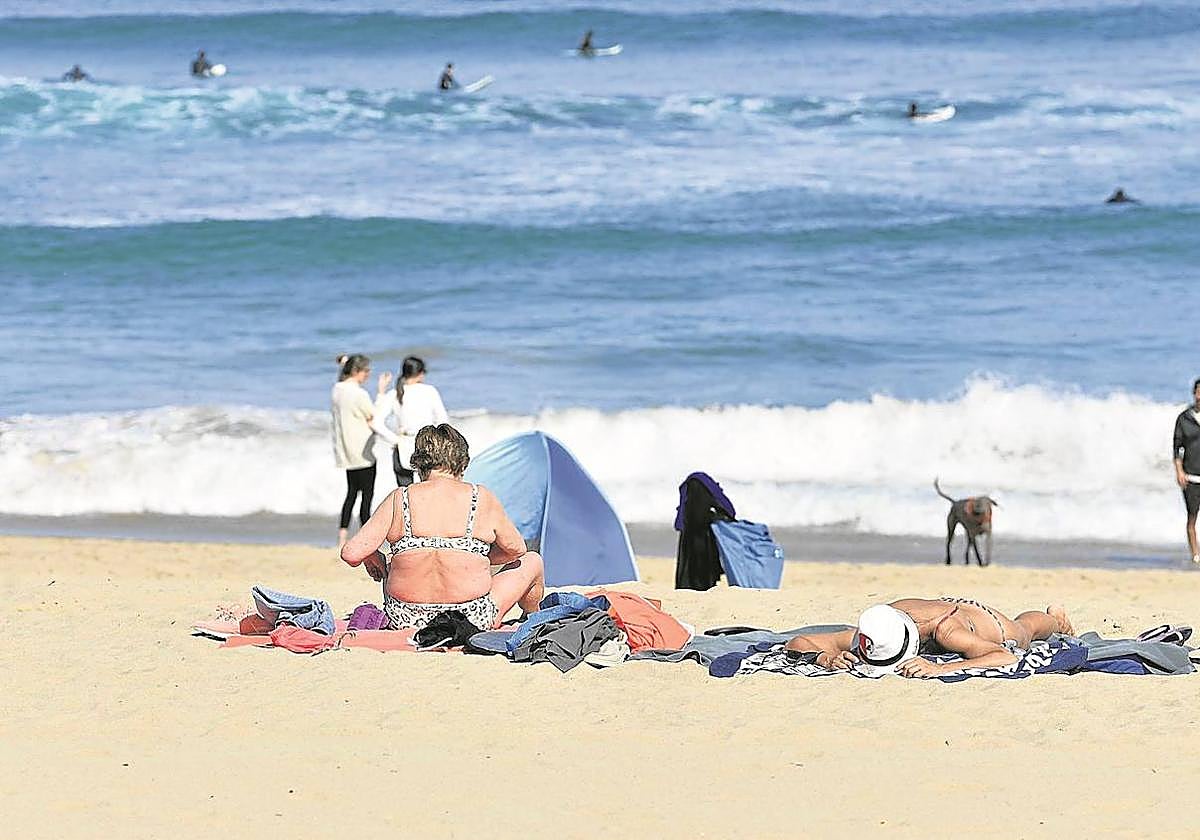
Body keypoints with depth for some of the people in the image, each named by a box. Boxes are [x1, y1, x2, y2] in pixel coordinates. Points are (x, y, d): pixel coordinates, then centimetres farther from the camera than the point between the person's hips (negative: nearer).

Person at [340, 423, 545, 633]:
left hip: (407, 621, 2)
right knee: (532, 561, 27)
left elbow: (351, 553, -7)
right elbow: (516, 549, 10)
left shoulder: (399, 500, -4)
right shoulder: (482, 499, -4)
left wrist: (372, 557, 15)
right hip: (473, 620, -2)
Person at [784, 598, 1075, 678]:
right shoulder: (867, 635, -44)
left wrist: (941, 669, -72)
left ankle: (1055, 618, 72)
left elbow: (1006, 658, -62)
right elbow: (796, 644, -37)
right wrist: (827, 658, -59)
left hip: (983, 619, -3)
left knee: (1023, 630, 35)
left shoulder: (946, 630, -53)